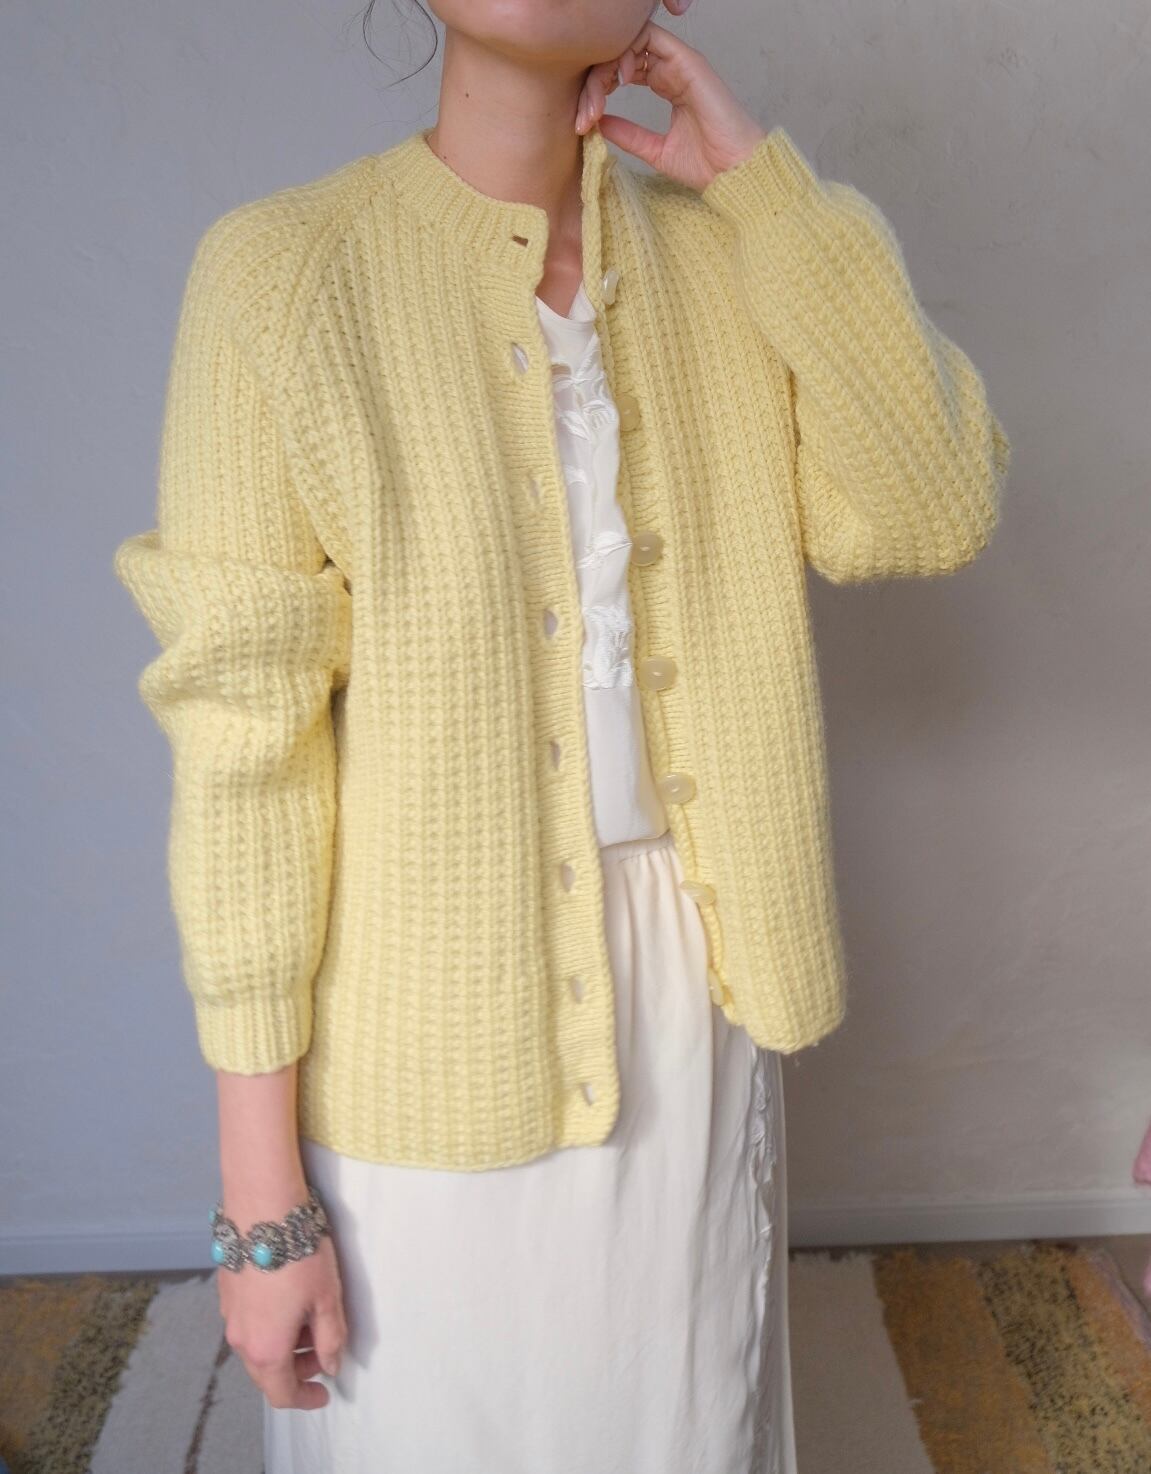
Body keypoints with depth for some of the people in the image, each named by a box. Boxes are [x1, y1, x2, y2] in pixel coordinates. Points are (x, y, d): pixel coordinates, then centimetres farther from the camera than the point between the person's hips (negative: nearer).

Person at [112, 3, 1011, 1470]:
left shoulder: (719, 260, 1)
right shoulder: (283, 270, -13)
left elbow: (932, 509, -10)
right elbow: (244, 752, -13)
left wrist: (764, 175, -10)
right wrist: (260, 1200, -10)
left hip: (686, 1002, 4)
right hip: (432, 1040, -3)